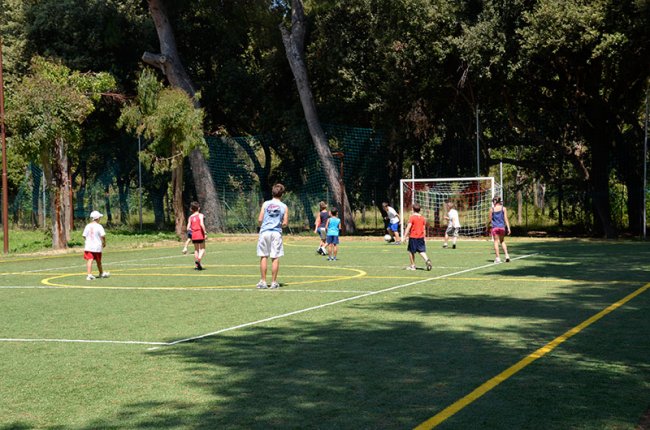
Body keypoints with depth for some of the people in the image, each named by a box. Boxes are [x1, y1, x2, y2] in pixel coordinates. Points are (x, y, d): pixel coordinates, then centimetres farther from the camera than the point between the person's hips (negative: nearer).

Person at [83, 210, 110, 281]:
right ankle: (101, 273, 34)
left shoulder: (88, 226, 2)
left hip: (88, 246, 2)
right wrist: (104, 243, -1)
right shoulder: (99, 226, -9)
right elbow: (103, 235, -18)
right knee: (98, 261, 14)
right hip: (97, 246, -2)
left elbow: (84, 236, 3)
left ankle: (89, 274, -20)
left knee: (89, 260, -6)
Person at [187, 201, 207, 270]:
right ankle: (198, 260, -22)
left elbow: (188, 228, 2)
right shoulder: (200, 215, -5)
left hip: (194, 235, 4)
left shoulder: (190, 217, 7)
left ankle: (196, 265, 12)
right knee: (202, 249, 4)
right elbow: (202, 224, -19)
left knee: (196, 250, 14)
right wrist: (205, 233, -14)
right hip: (200, 234, -4)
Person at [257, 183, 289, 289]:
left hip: (264, 232, 0)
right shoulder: (284, 207, 2)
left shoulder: (265, 204, 1)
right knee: (275, 258, 3)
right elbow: (285, 223, 0)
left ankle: (263, 281, 6)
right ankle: (274, 282, 6)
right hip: (276, 233, 0)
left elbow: (260, 219, -2)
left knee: (264, 257, 6)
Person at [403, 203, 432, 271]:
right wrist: (424, 237, 19)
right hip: (421, 237, 5)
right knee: (422, 251, 6)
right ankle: (427, 260, -20)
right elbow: (424, 228, 12)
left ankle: (412, 266, 13)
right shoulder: (422, 218, 6)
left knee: (411, 251, 8)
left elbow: (408, 228, -14)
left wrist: (405, 236, -11)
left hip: (413, 237, -5)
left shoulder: (412, 217, -10)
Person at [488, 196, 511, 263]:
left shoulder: (492, 209, -1)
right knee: (502, 241, 17)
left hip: (495, 227, -2)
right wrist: (508, 228, -1)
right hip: (502, 227, 2)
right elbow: (506, 219, -1)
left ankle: (498, 258, 1)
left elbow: (490, 219, 3)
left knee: (496, 242, 4)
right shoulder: (503, 208, 1)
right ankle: (506, 255, 4)